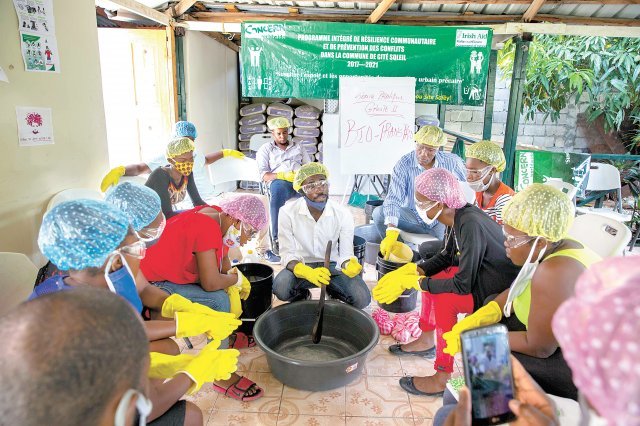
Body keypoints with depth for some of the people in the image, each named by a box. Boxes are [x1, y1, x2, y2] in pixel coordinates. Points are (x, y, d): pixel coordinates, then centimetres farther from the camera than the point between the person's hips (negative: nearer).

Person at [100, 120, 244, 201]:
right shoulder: (164, 160, -1)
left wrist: (226, 153, 46)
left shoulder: (196, 156, 20)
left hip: (213, 199, 9)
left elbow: (206, 159, 44)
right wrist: (120, 170, -32)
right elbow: (140, 168, -13)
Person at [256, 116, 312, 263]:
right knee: (277, 197, -42)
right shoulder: (265, 149, 19)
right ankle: (277, 241, -42)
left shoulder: (298, 147, 29)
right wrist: (283, 175, -14)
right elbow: (264, 175, 5)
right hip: (279, 181, -2)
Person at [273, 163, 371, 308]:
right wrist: (309, 273, -38)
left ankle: (333, 291, 14)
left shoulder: (343, 214, -14)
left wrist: (350, 266, -38)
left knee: (362, 298, -23)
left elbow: (346, 254, -11)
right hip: (302, 266, -1)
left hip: (333, 265, 1)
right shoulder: (287, 212, -17)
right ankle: (302, 296, 7)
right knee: (280, 288, -33)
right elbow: (288, 254, -17)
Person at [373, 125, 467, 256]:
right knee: (379, 212, -23)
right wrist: (391, 232, -39)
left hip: (443, 219, 0)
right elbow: (393, 199, -24)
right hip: (414, 217, 0)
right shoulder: (404, 164, -15)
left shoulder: (452, 162, -10)